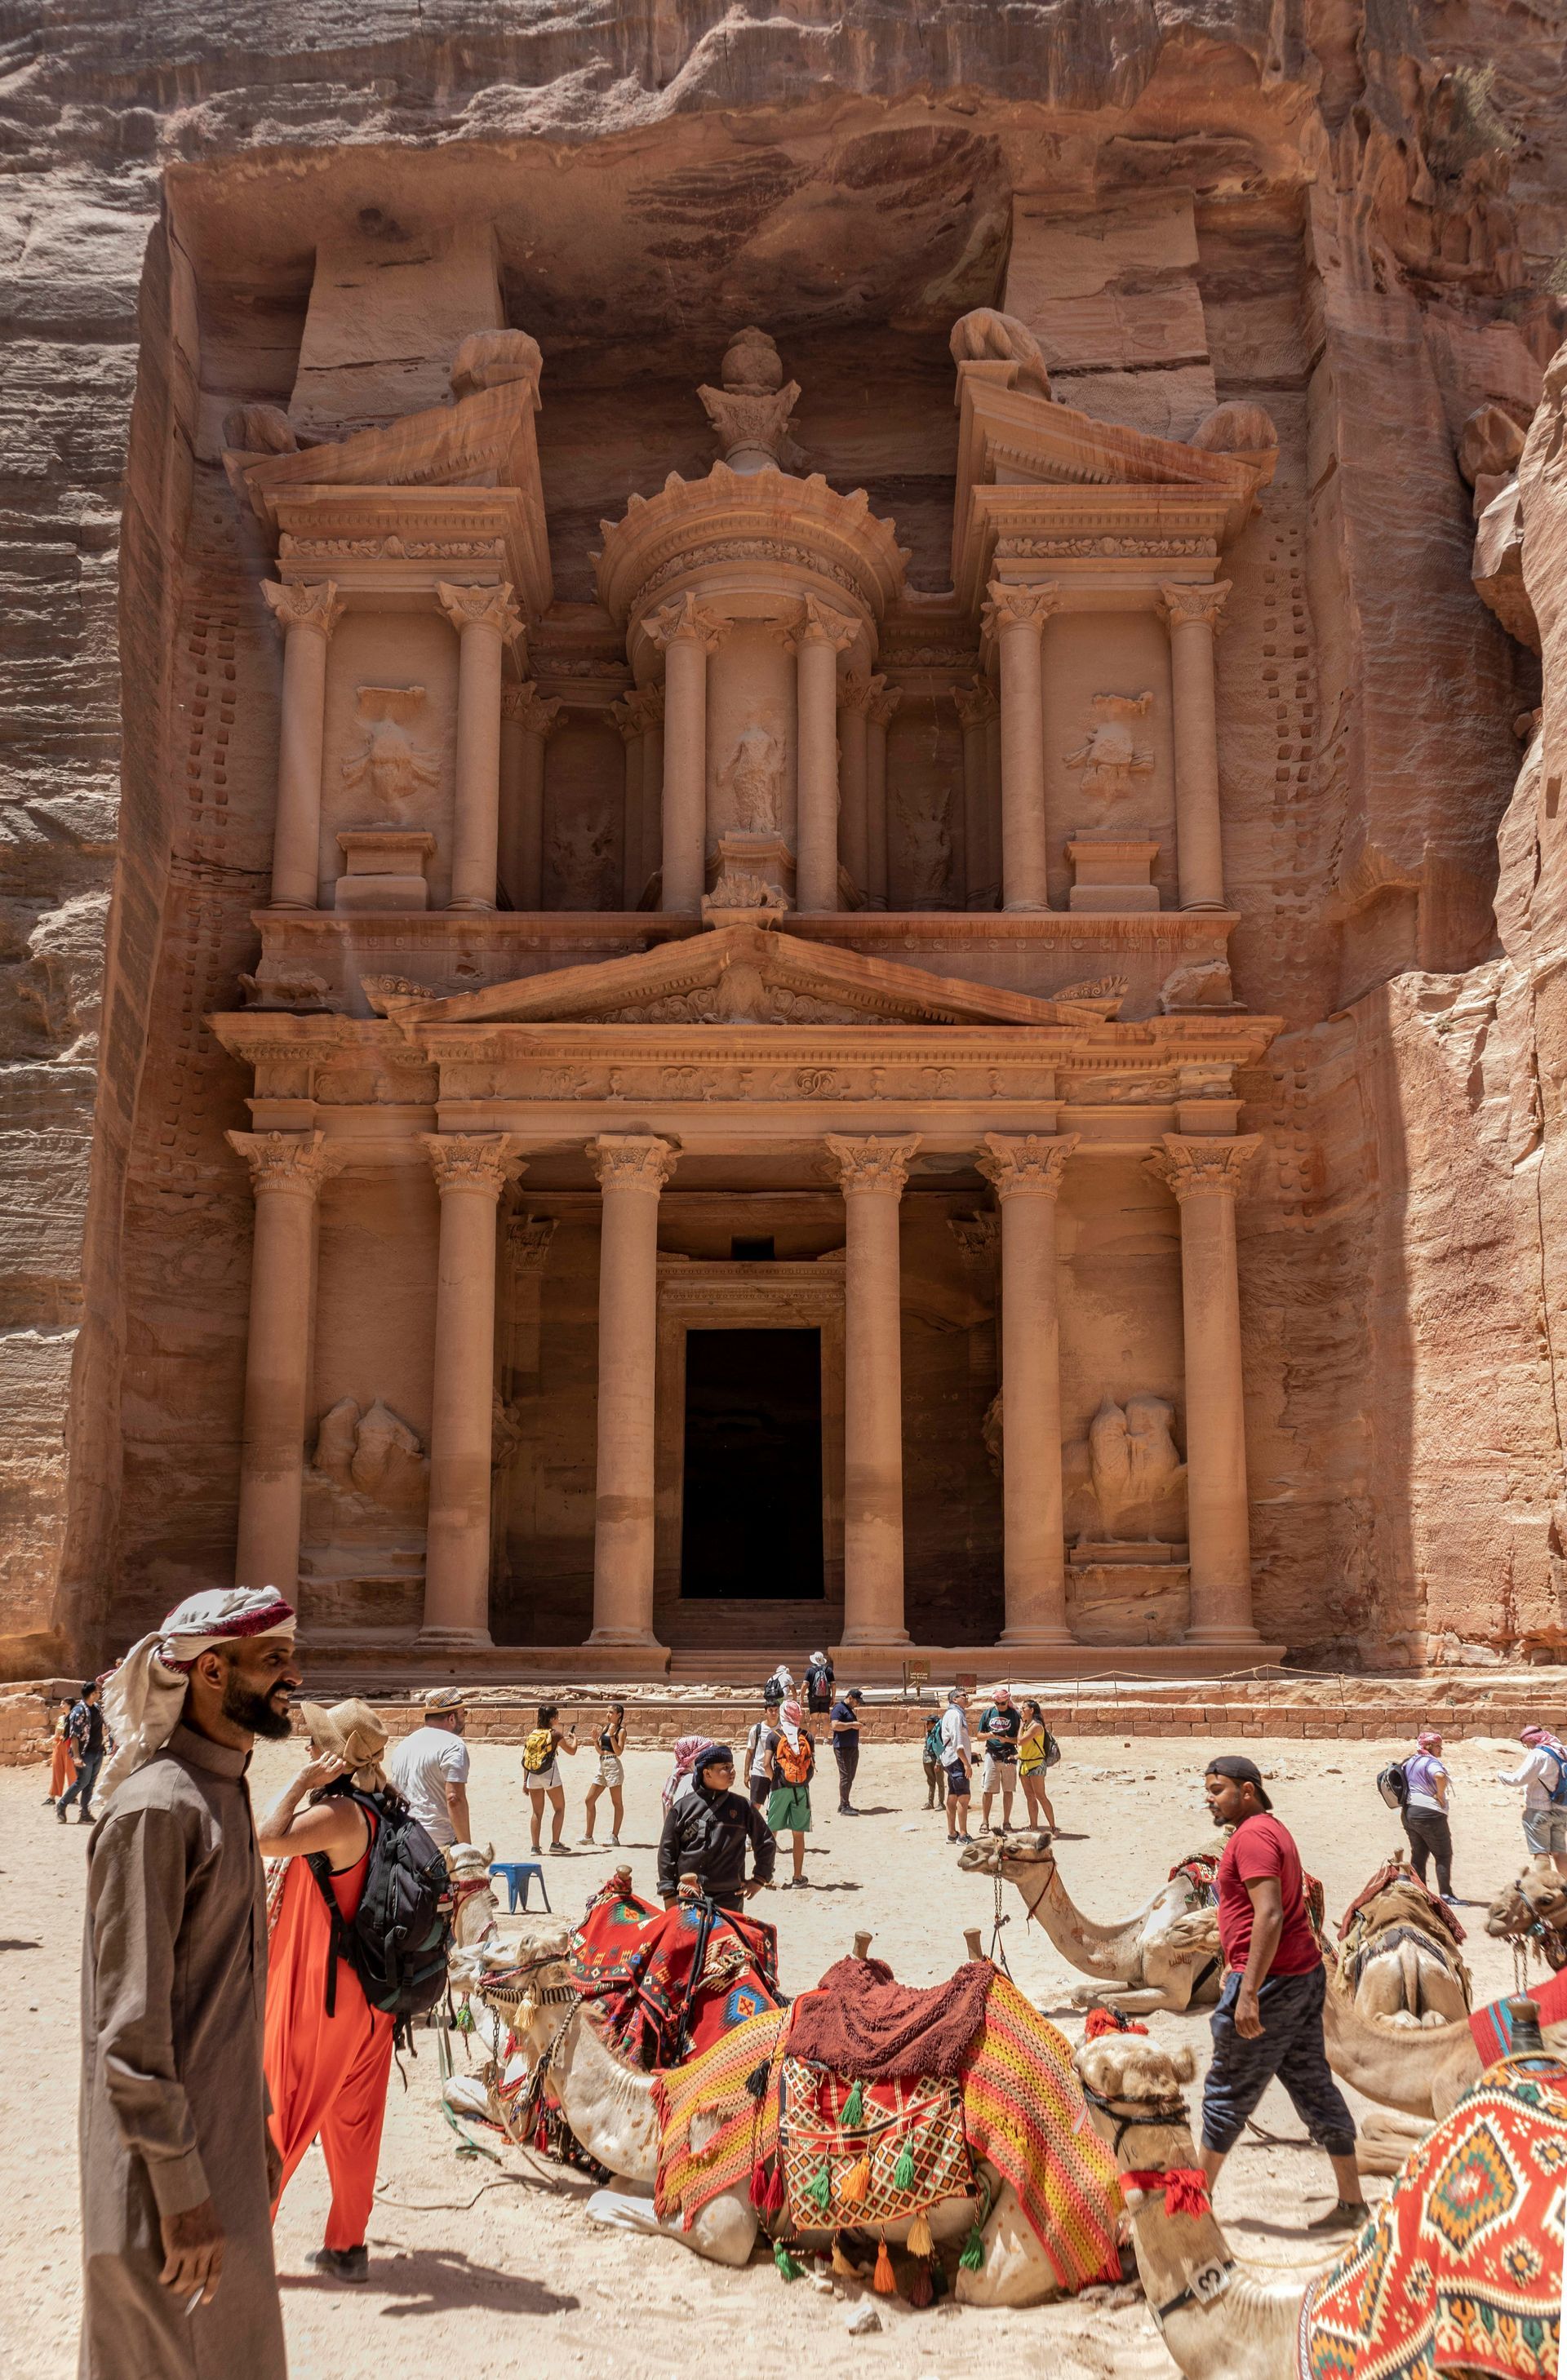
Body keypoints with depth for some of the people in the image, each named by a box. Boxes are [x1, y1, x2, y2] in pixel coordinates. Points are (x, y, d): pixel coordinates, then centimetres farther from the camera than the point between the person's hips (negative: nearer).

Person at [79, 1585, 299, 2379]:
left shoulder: (223, 1792, 10)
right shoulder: (157, 1808, -21)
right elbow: (131, 2026, -23)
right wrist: (181, 2191, -21)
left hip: (221, 2150, 9)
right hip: (169, 2170, -9)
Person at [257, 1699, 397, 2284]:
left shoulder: (338, 1814, -22)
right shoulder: (382, 1811, 6)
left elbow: (265, 1840, -33)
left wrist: (302, 1782, -23)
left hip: (317, 1993, -8)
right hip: (369, 1992, 8)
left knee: (279, 2112, 7)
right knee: (354, 2118, 14)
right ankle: (347, 2246, 22)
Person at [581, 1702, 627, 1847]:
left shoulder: (621, 1731, -5)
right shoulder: (605, 1728, 15)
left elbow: (619, 1751, -14)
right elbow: (600, 1750, 16)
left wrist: (612, 1735, -20)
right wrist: (595, 1738, 1)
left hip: (613, 1765, -8)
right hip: (602, 1765, 8)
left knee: (616, 1802, -1)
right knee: (590, 1800, 7)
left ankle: (614, 1837, 2)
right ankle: (588, 1836, 13)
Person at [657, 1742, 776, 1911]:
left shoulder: (741, 1806, 5)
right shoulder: (683, 1806, 2)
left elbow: (766, 1842, 15)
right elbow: (667, 1850, 5)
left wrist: (758, 1880, 10)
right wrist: (669, 1894, 1)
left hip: (728, 1897, 0)